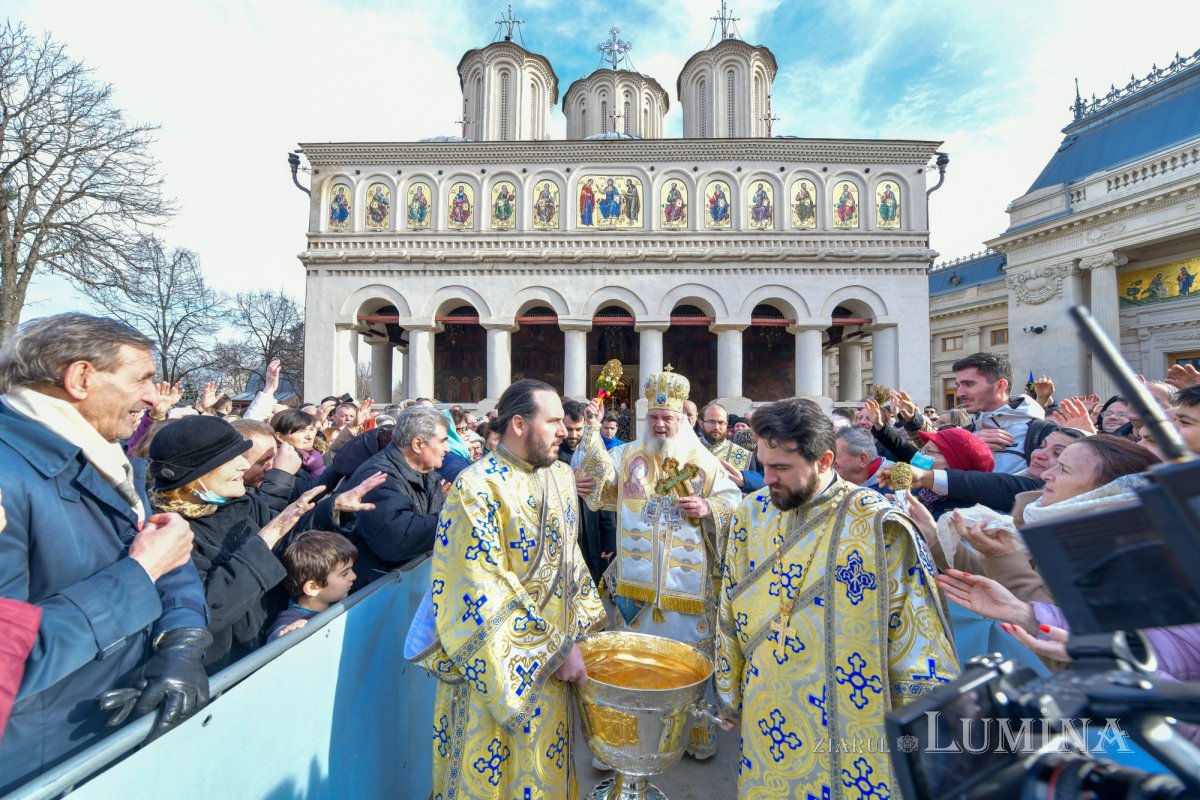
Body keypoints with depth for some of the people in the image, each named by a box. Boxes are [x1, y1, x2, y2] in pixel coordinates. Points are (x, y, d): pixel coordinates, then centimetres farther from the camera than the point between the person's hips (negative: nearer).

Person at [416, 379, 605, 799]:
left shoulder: (560, 476, 0)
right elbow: (487, 595, -23)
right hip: (496, 665, -6)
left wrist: (587, 623, 5)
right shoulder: (477, 489, -22)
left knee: (545, 762, 23)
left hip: (553, 657, 6)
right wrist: (556, 648, -19)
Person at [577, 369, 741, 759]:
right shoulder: (628, 455, 4)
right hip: (636, 579, 1)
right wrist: (593, 431, -17)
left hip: (687, 580, -1)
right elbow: (599, 478, -9)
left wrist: (708, 509, -15)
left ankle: (695, 732, 34)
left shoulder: (703, 461, 1)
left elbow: (734, 500, 4)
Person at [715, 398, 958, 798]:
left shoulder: (876, 524, -17)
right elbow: (731, 612, 3)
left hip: (851, 725, -3)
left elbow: (915, 630, -10)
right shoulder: (751, 514, -5)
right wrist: (730, 694, 9)